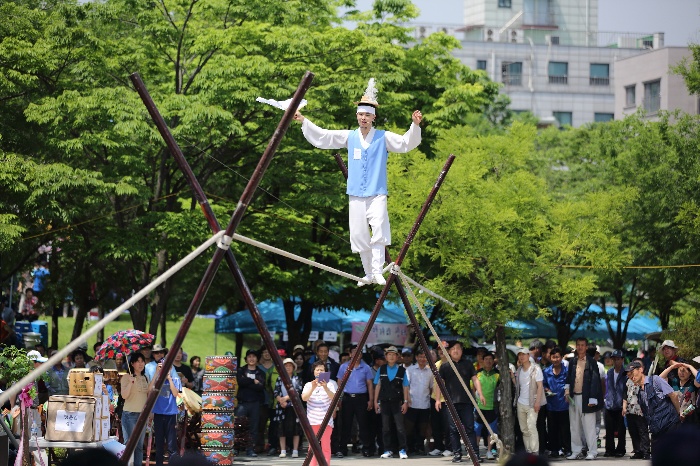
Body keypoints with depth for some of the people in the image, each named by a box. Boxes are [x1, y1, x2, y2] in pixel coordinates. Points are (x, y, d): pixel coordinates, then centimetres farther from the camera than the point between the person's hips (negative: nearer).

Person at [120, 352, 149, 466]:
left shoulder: (144, 378, 14)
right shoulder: (126, 377, -6)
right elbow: (124, 395, -17)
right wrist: (131, 382, -27)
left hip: (142, 414, 6)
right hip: (130, 414, -6)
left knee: (139, 446, 8)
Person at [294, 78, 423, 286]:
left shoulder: (383, 138, 1)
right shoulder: (349, 137, 8)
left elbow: (406, 143, -8)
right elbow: (322, 138, 11)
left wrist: (415, 126, -25)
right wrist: (303, 121, 5)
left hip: (377, 195, -3)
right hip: (356, 196, 3)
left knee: (379, 230, -21)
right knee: (359, 235, 4)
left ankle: (378, 271, -22)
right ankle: (368, 274, 15)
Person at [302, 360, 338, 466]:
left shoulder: (331, 383, 4)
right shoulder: (309, 384, 9)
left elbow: (334, 397, -10)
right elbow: (304, 398, -6)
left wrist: (326, 388, -28)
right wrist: (313, 388, -22)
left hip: (326, 420, -2)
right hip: (312, 420, 2)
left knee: (326, 446, -4)